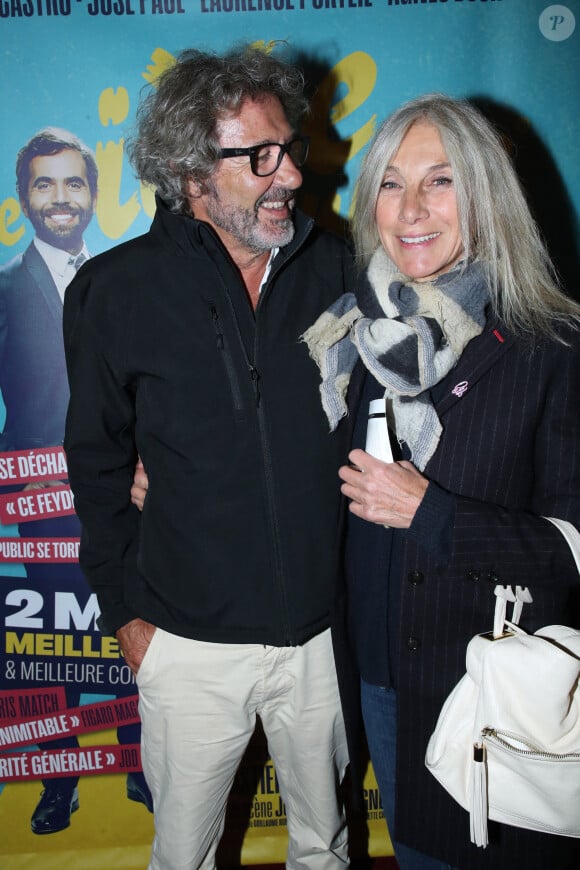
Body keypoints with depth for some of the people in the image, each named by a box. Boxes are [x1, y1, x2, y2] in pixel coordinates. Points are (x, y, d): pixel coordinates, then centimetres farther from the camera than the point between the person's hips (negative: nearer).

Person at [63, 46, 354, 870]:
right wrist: (124, 610, 1)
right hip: (191, 642, -1)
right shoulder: (115, 291, -9)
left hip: (322, 625, 2)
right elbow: (98, 463, -1)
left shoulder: (334, 266, -5)